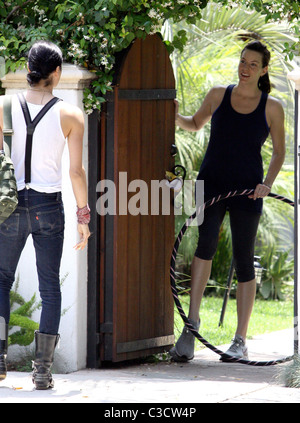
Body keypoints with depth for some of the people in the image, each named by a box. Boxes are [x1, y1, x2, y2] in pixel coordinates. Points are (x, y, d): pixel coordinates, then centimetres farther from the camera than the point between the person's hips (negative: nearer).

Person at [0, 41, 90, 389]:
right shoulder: (70, 115, -4)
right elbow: (76, 172, -4)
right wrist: (83, 215, 5)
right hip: (49, 206, -1)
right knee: (50, 287, 7)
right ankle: (43, 369, 3)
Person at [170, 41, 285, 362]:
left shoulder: (272, 108, 1)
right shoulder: (218, 95, 5)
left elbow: (279, 151, 8)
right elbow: (195, 124, 21)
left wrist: (267, 183, -7)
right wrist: (176, 117, 0)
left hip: (247, 191, 0)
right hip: (212, 184, 0)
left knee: (243, 260, 3)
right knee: (206, 242, -24)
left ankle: (240, 341, 11)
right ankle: (192, 323, -26)